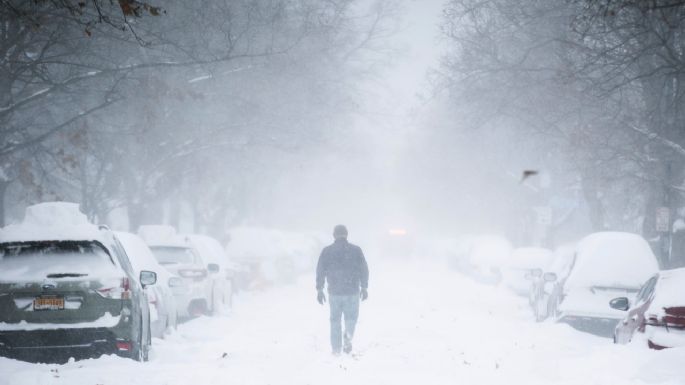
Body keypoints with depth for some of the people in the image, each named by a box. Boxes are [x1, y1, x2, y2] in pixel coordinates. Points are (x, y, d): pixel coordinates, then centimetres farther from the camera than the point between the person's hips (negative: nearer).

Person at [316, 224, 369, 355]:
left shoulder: (327, 251, 0)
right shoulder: (356, 250, -1)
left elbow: (320, 271, 1)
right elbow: (364, 270, 1)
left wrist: (319, 290, 8)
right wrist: (364, 287, 11)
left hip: (334, 292, 1)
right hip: (352, 291, -1)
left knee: (335, 320, 12)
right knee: (351, 317, 12)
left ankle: (336, 349, 10)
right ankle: (348, 336, -18)